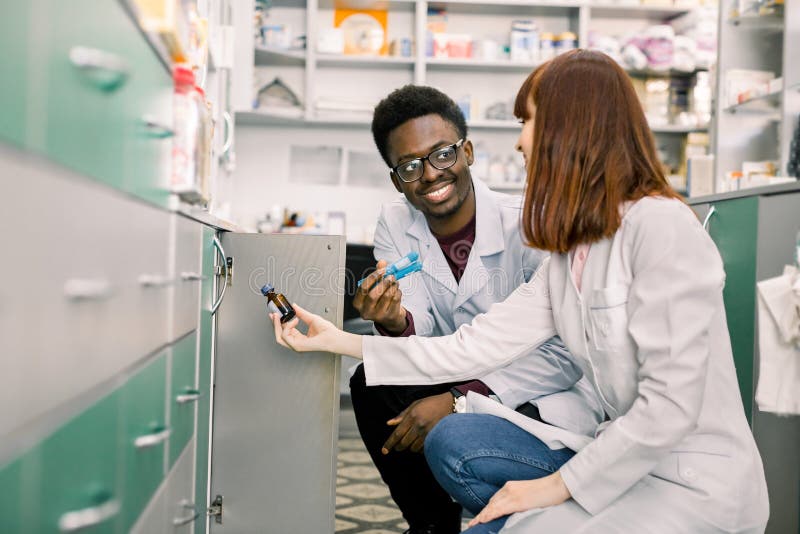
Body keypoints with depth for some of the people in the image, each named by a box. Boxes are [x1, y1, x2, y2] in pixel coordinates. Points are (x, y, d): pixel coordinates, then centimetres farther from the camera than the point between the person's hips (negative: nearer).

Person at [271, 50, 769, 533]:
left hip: (699, 482, -7)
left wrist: (557, 485, -14)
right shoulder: (569, 258, 6)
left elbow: (671, 405, -22)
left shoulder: (662, 227, -19)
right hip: (633, 459, 7)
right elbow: (476, 346, 3)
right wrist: (341, 342, 5)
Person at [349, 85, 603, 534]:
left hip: (548, 393, -5)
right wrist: (395, 323, -33)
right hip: (465, 380, 6)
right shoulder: (396, 223, -4)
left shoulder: (527, 226, -22)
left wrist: (459, 401, -30)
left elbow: (568, 354, -24)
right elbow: (421, 335, -8)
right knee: (373, 381, -17)